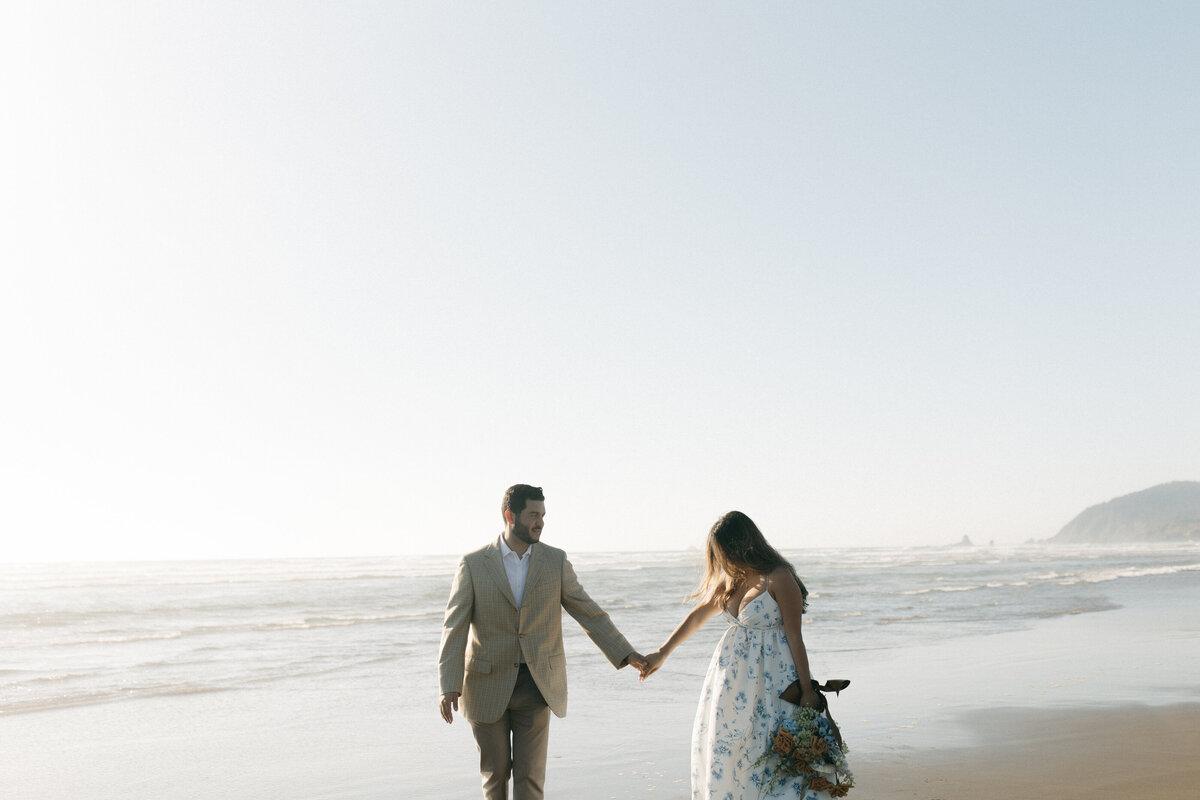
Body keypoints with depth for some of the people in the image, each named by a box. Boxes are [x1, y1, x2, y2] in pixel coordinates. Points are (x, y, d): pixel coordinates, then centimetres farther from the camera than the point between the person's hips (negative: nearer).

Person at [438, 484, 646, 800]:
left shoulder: (555, 561, 0)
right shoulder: (473, 564, -6)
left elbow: (588, 612, 3)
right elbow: (455, 628, -9)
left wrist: (626, 653, -5)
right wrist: (449, 687, -18)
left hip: (535, 686, 1)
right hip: (488, 685, 0)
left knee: (530, 774, -3)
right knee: (495, 772, 11)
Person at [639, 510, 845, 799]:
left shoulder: (779, 579, -16)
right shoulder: (732, 578, 6)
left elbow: (794, 637, -14)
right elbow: (698, 615, 16)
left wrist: (807, 690, -12)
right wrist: (661, 653, 18)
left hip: (770, 676, -8)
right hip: (733, 674, 8)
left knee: (768, 750, -4)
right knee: (723, 746, 10)